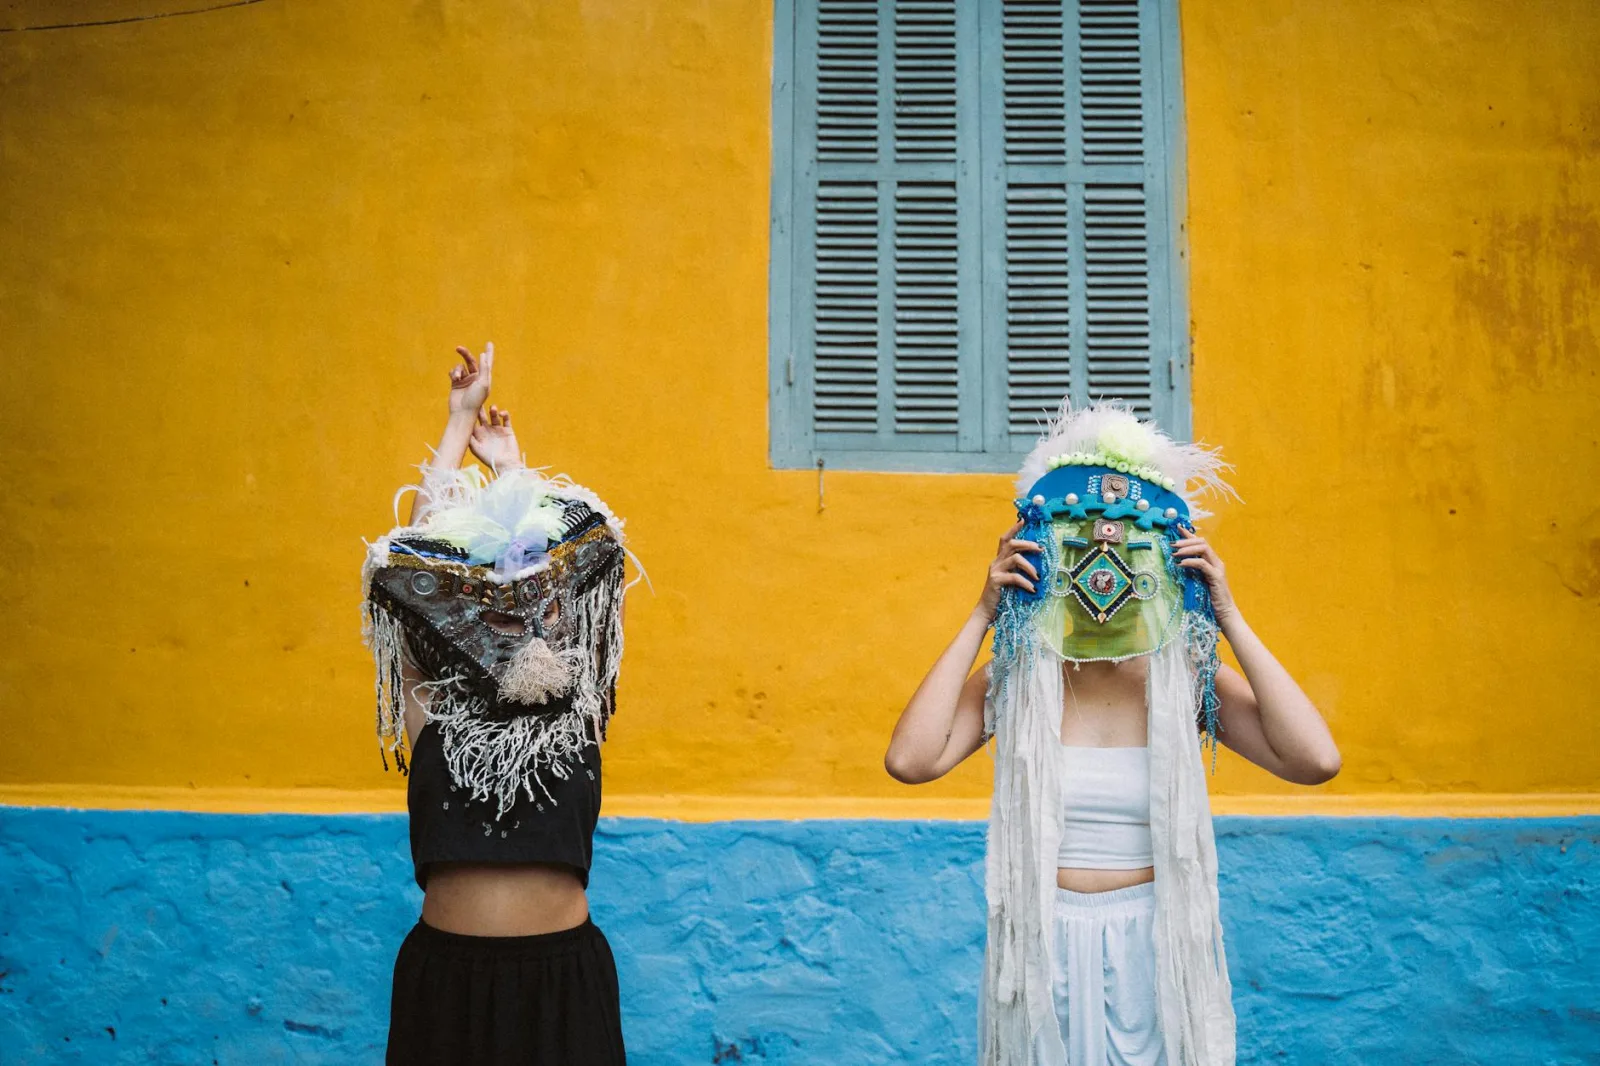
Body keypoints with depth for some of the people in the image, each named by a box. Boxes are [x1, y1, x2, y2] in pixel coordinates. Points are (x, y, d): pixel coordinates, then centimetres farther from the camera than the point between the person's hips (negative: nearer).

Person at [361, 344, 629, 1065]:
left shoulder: (579, 706, 4)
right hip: (446, 977, 0)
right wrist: (461, 417, 13)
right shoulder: (433, 703, 3)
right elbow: (423, 542, 5)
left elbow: (565, 543, 11)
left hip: (564, 978, 0)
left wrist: (511, 465, 23)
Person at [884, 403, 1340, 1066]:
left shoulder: (1187, 680, -5)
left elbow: (1315, 761, -18)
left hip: (1157, 947, 0)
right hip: (1041, 949, 0)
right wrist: (980, 618, -17)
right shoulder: (1014, 679, -5)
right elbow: (909, 761, -21)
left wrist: (1230, 621, -15)